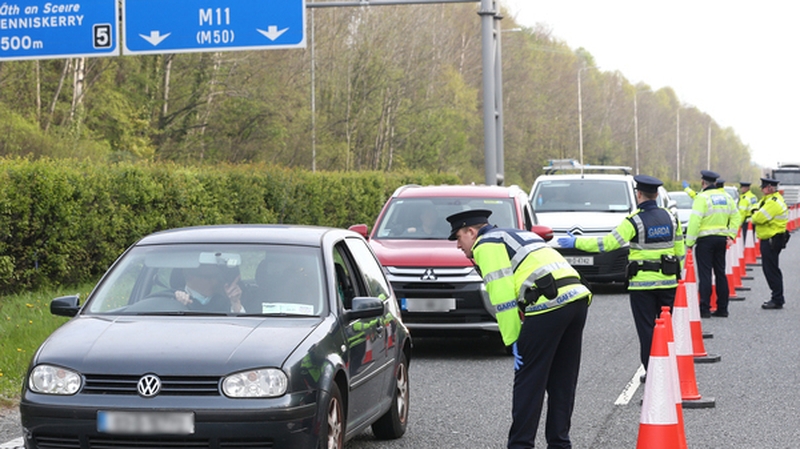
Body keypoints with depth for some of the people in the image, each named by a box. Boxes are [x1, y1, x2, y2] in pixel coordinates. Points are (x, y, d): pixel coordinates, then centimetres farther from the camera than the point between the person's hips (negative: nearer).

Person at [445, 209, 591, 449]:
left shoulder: (486, 245, 5)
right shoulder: (518, 235, 32)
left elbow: (503, 297, -5)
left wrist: (513, 340, -1)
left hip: (549, 303, -9)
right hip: (578, 296, 9)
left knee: (528, 380, 0)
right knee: (562, 381, 14)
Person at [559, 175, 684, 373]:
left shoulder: (634, 221, -13)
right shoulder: (671, 218, 5)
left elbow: (608, 243, -15)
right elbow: (680, 250, 11)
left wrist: (576, 243, -8)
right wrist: (678, 274, 23)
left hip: (642, 283, -5)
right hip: (668, 282, 5)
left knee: (647, 329, 1)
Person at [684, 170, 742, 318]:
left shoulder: (702, 197, -11)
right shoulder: (726, 197, 12)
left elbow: (695, 221, -17)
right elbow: (736, 217, 14)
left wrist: (689, 242, -13)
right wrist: (731, 234, 12)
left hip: (705, 239, -6)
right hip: (722, 238, 6)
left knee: (705, 274, -4)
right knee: (720, 273, 12)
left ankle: (705, 309, -7)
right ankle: (722, 308, 14)